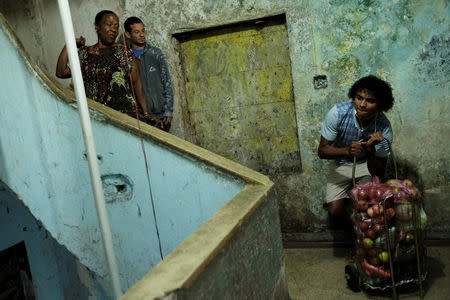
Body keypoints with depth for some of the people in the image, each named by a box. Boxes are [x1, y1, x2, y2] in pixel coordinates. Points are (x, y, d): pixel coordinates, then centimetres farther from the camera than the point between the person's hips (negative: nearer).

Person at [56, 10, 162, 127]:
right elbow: (61, 72, 5)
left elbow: (137, 83, 1)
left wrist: (146, 113, -5)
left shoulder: (125, 53, 5)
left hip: (125, 115, -2)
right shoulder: (84, 54, 12)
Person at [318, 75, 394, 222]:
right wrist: (347, 151, -42)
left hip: (367, 164, 0)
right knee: (335, 212, -14)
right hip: (341, 165, 0)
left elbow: (379, 172, -22)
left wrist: (371, 149, -42)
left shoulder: (383, 128, -26)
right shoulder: (338, 113, -28)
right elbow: (321, 150, -22)